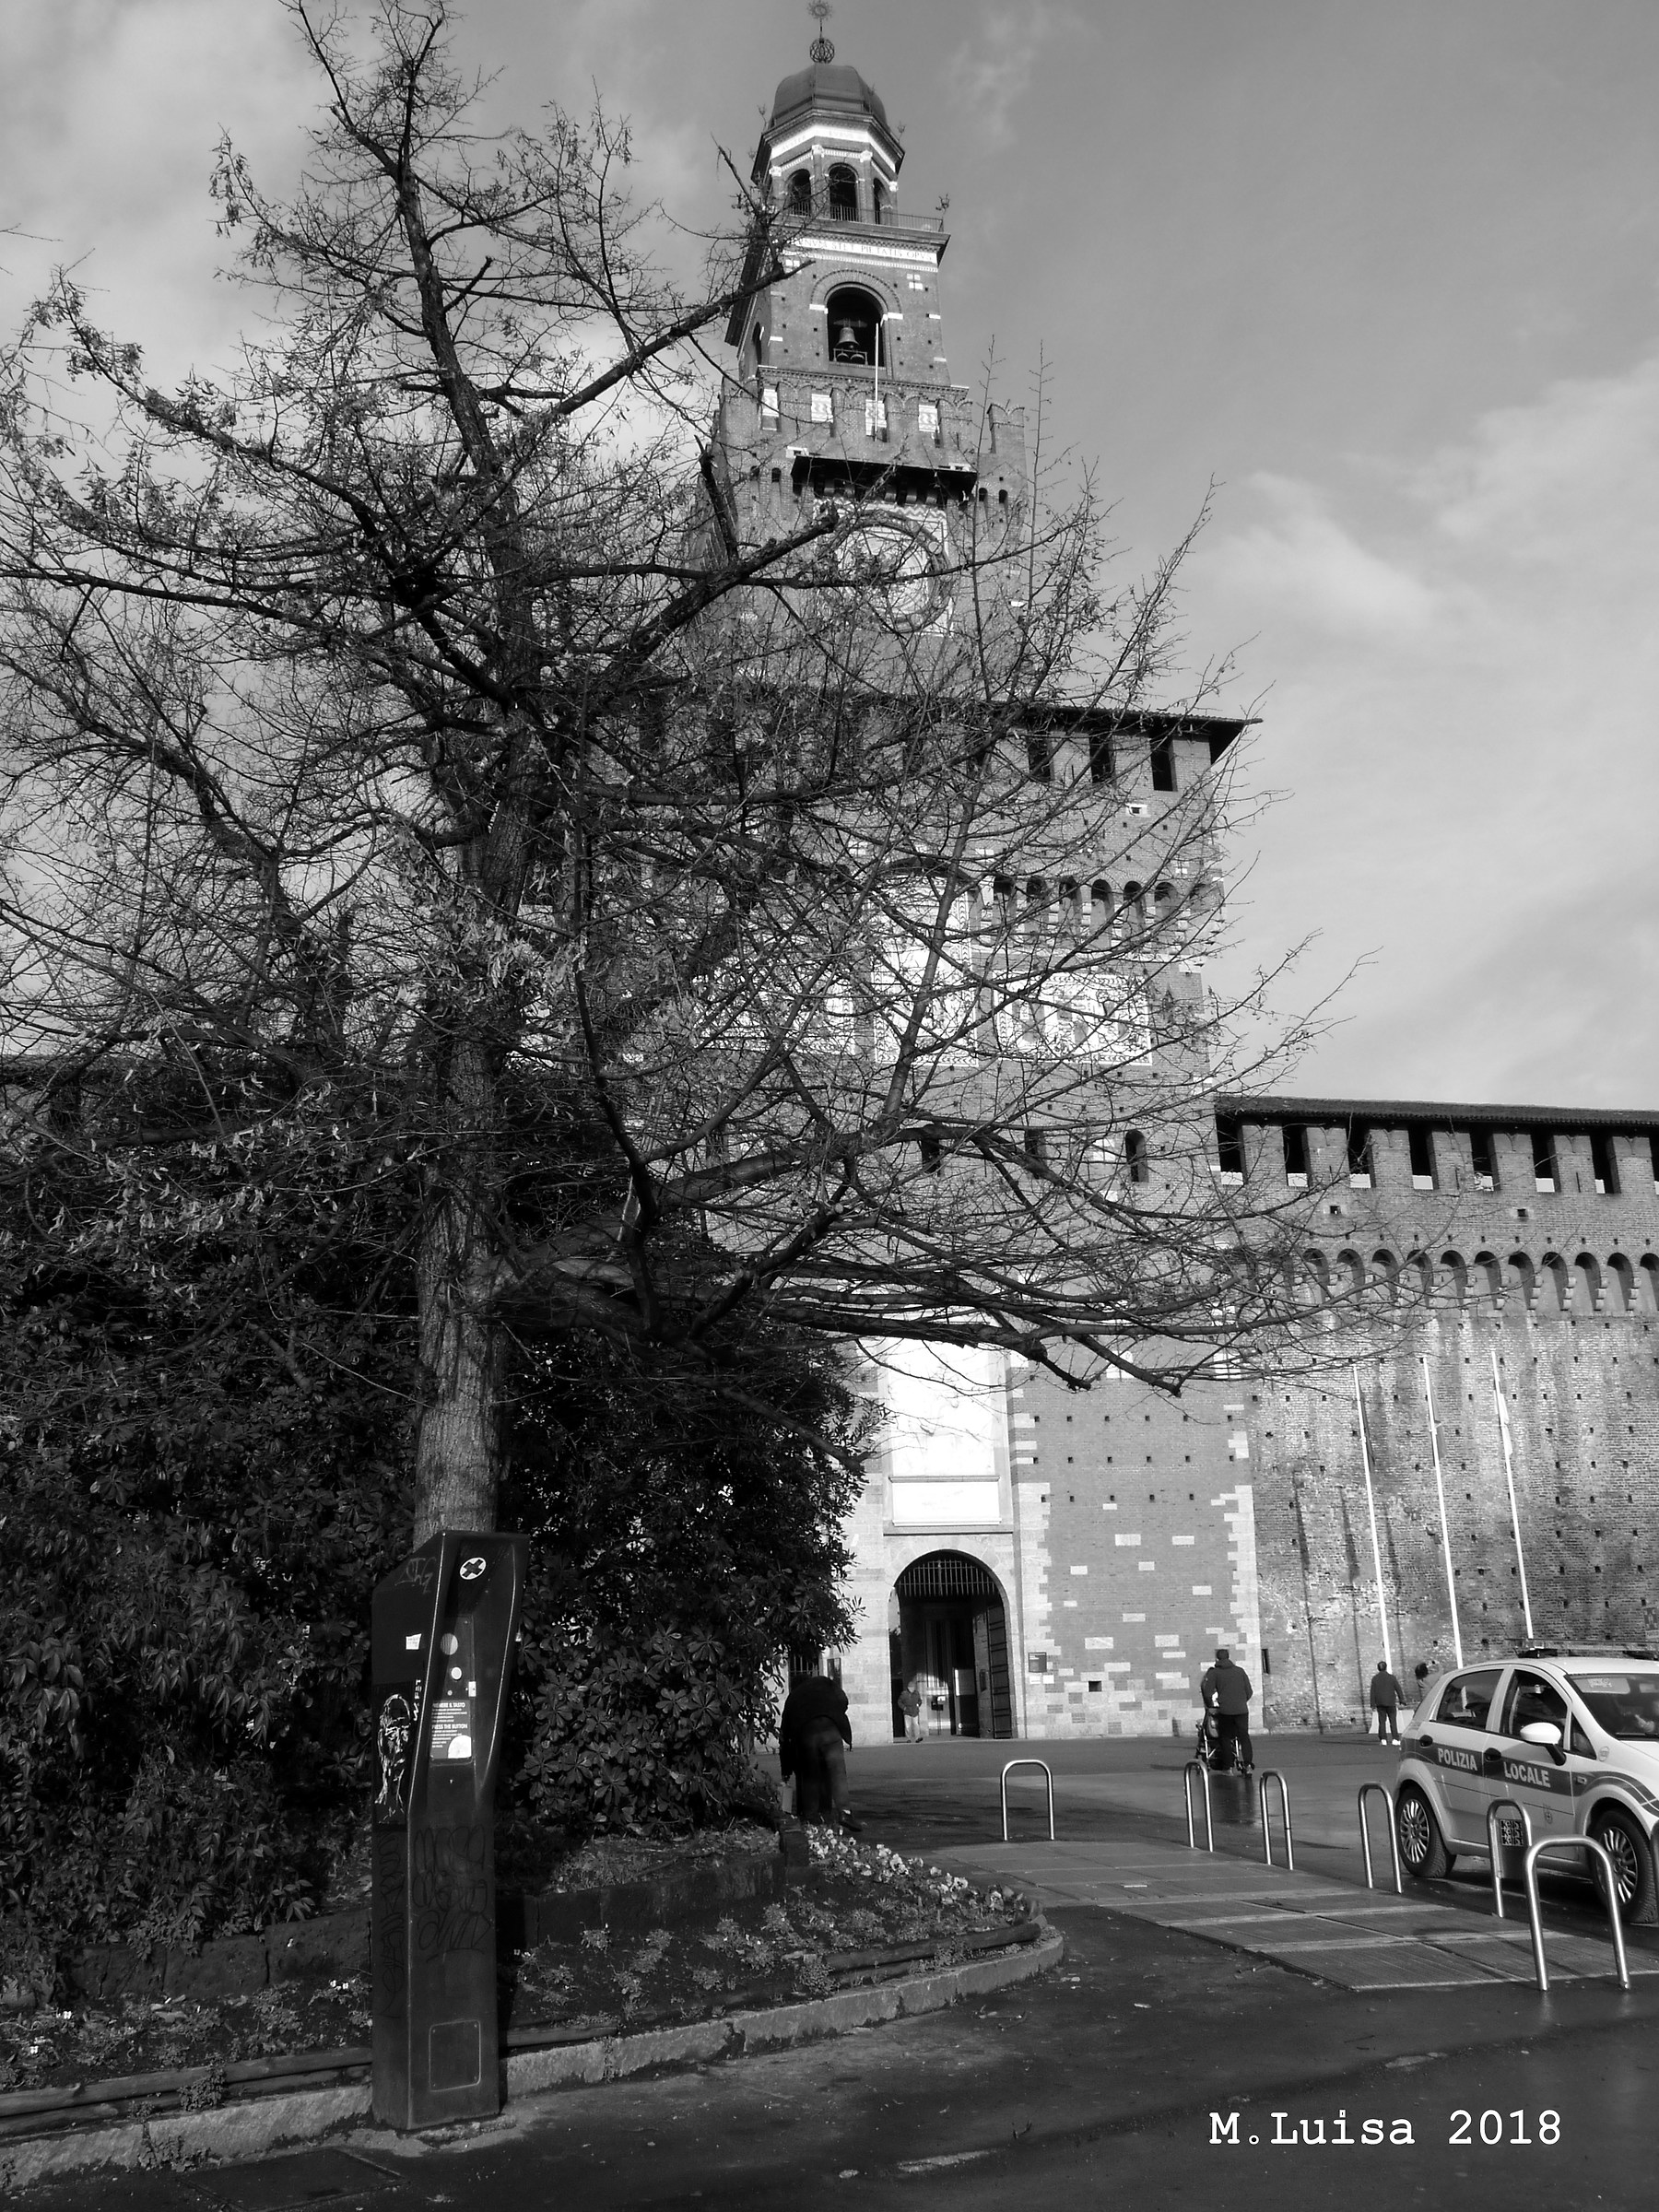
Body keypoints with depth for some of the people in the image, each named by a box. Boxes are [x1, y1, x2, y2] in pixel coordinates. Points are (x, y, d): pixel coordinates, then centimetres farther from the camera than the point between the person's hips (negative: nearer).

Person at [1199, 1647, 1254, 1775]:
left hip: (1224, 1710, -2)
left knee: (1226, 1737, 8)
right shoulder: (1240, 1671, 13)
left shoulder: (1214, 1672, 5)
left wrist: (1210, 1704, 10)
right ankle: (1248, 1763, -7)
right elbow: (1249, 1692, 13)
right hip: (1241, 1709, 2)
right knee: (1244, 1736, 7)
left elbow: (1206, 1690, -4)